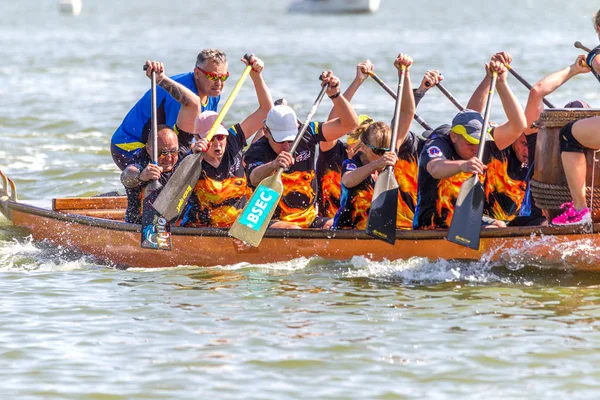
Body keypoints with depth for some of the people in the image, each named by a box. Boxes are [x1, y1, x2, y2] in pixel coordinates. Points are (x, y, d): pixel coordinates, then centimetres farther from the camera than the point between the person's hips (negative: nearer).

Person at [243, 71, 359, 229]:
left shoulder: (306, 135, 2)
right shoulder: (257, 151, -11)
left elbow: (350, 124, -1)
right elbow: (255, 179, -34)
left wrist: (335, 95, -16)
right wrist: (272, 166, -56)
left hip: (310, 220, 5)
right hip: (271, 221, -5)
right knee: (293, 232, -38)